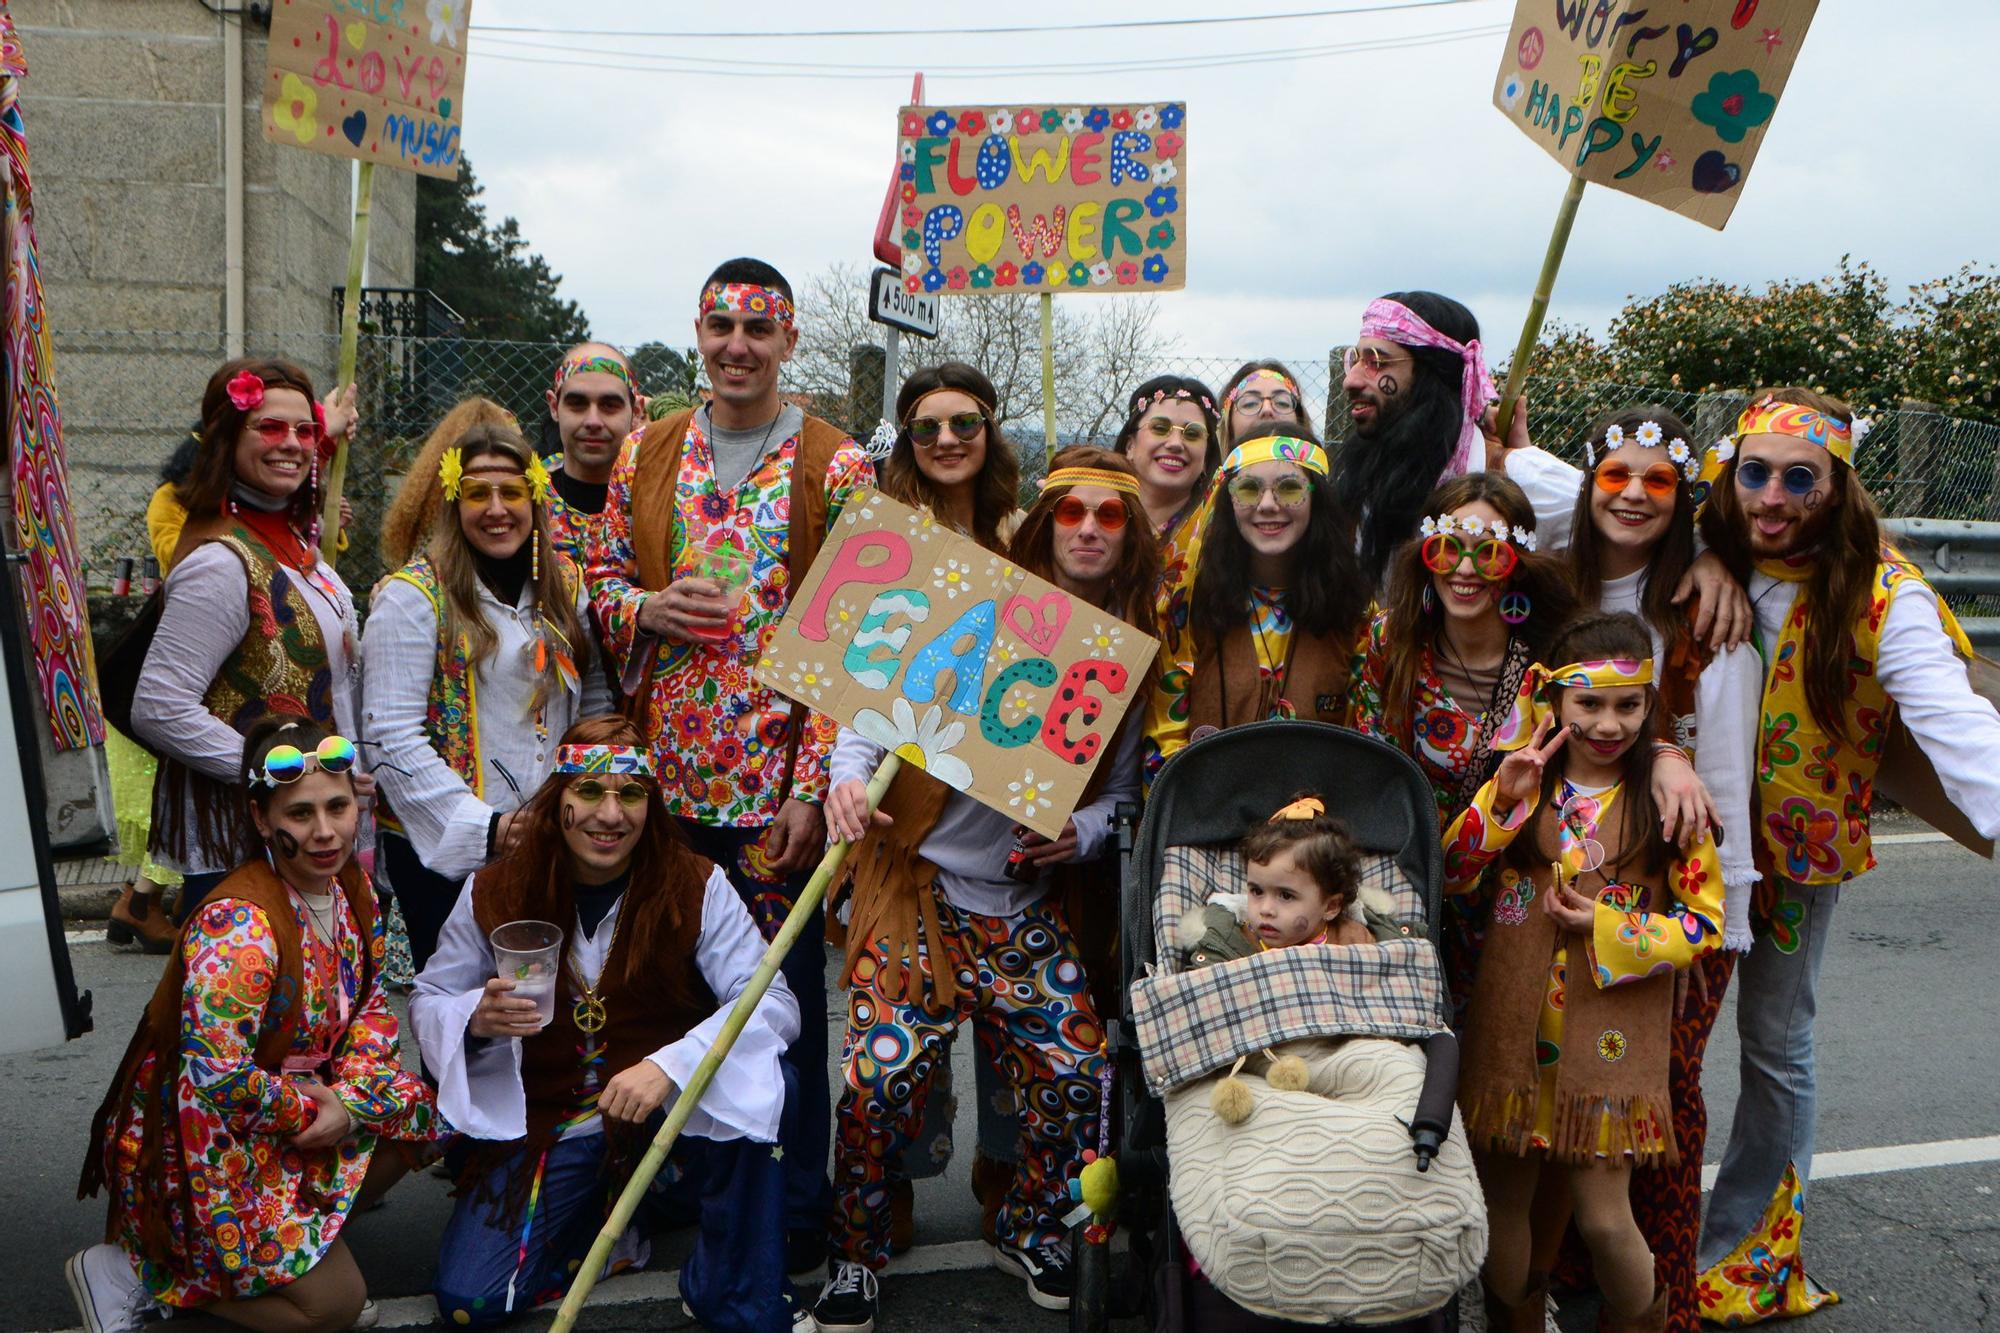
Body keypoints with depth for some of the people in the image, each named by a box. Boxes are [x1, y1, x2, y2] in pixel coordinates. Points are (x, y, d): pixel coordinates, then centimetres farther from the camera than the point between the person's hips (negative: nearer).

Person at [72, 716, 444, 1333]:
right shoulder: (238, 927, -29)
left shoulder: (350, 886, -2)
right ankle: (132, 1271, 4)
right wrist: (311, 1106, -18)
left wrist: (350, 1098, -11)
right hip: (201, 1140, -8)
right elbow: (215, 1079, -32)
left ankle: (300, 1230, 9)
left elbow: (372, 1005, 5)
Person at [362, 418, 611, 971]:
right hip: (443, 850, -4)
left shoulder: (566, 584, 8)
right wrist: (486, 827, -18)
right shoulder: (412, 596, -9)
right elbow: (392, 738, -14)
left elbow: (595, 699, 15)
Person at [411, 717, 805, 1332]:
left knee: (764, 1078, -32)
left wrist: (671, 1064, -36)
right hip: (542, 1124, 2)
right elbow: (426, 1001, 3)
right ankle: (610, 1215, 16)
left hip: (675, 1118, -1)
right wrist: (477, 1019, -22)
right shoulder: (495, 893, -7)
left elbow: (773, 1001, -20)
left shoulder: (696, 887, -12)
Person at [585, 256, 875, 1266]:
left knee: (783, 994, 3)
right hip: (663, 782, 4)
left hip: (776, 786, -3)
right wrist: (649, 607, -7)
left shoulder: (834, 467, -2)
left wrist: (814, 790, -13)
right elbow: (600, 576, 18)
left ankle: (795, 1211, 20)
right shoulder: (648, 454, 11)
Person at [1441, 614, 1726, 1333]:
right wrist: (1504, 797, -13)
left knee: (1604, 1217, 0)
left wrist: (1608, 928, -15)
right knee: (1502, 1199, 10)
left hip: (1611, 1032, -2)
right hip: (1512, 1026, 2)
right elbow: (1449, 875, -1)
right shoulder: (1525, 781, 4)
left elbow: (1703, 921, -1)